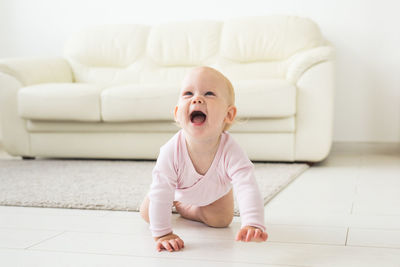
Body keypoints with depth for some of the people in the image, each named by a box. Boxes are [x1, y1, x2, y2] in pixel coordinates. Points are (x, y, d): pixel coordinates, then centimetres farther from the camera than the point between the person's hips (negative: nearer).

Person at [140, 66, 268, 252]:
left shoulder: (230, 151, -46)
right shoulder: (171, 152, -44)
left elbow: (247, 188, -55)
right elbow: (160, 195, -37)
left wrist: (253, 224, -72)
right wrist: (162, 234, -39)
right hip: (179, 191, 0)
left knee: (221, 220, -4)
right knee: (147, 214, 4)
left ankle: (181, 206, 22)